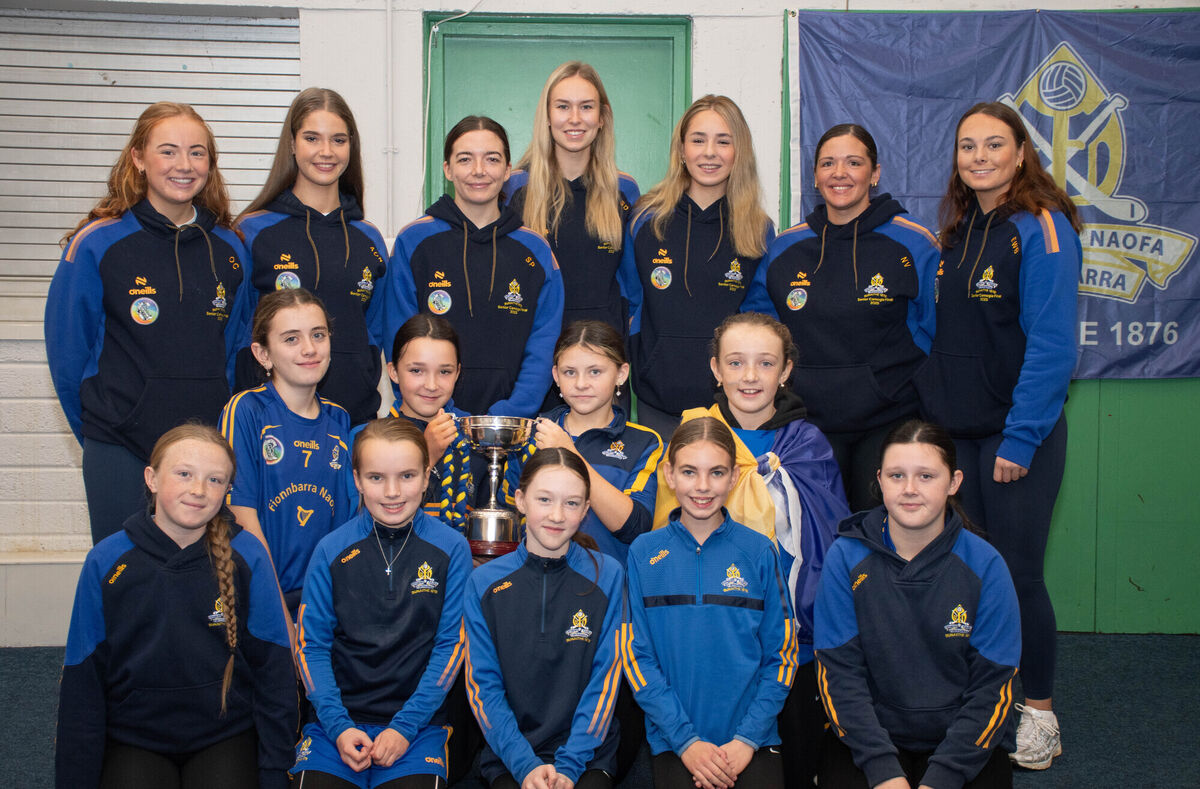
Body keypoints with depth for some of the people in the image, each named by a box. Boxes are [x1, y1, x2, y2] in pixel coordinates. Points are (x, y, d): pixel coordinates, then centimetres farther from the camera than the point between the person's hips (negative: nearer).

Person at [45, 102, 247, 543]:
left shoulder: (229, 250, 7)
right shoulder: (96, 245, -5)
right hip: (121, 456, -3)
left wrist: (218, 431, 10)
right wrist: (98, 433, 4)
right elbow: (67, 353, 0)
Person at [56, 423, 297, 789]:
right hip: (133, 740, 1)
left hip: (226, 736, 0)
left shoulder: (247, 556, -7)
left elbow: (273, 670, -3)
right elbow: (83, 682, 0)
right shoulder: (106, 561, -5)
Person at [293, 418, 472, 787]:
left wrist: (405, 727, -9)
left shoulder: (451, 548, -1)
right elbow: (312, 646, 4)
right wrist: (338, 726, -9)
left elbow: (452, 643, -1)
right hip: (339, 717, 1)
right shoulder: (331, 550, 2)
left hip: (418, 721, -1)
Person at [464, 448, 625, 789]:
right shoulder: (484, 582, 2)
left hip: (588, 756, 0)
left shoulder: (607, 576, 1)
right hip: (508, 758, 1)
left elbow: (605, 679, -1)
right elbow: (483, 685, 1)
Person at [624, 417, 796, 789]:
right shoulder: (644, 553, 3)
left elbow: (782, 654, 5)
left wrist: (747, 738, -5)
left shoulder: (759, 552, 4)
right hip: (673, 741, 0)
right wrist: (685, 739, -7)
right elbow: (636, 655, 2)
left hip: (752, 741, 1)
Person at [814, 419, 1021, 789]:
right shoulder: (846, 557, -3)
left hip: (964, 740, 0)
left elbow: (992, 686, -4)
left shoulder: (985, 565, -3)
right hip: (867, 736, 0)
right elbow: (839, 672, -5)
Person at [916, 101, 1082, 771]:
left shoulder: (1040, 227, -11)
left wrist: (1020, 437, -18)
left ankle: (1039, 713, 19)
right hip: (958, 431, 6)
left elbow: (1052, 344, -16)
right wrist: (935, 408, 7)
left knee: (1018, 572, 1)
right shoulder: (958, 232, 11)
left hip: (1020, 435, -6)